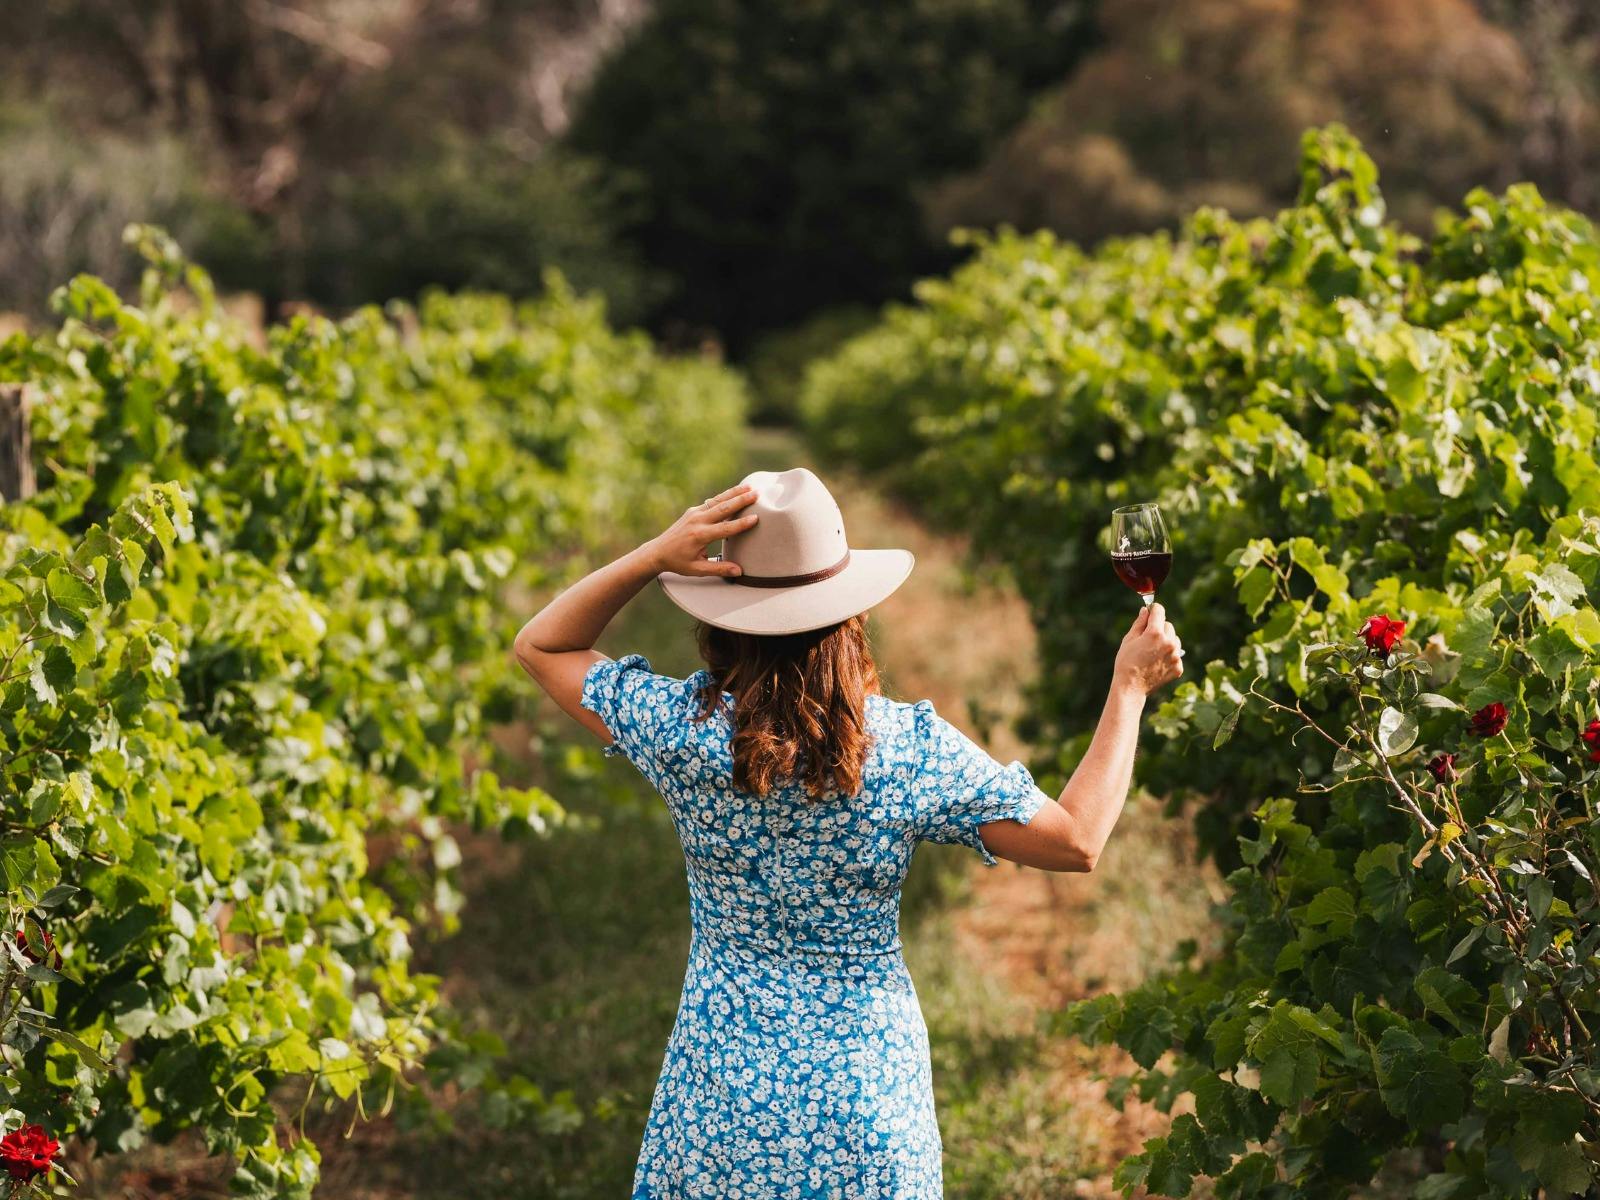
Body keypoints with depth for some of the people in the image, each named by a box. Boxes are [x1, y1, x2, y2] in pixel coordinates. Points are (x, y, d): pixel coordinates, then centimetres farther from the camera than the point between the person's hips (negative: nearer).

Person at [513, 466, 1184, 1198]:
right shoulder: (909, 748, -12)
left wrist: (655, 556, -10)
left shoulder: (685, 731, -12)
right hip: (869, 1088, 0)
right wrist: (1129, 687, 2)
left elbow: (539, 646, 3)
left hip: (722, 1085, 0)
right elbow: (1077, 841, -6)